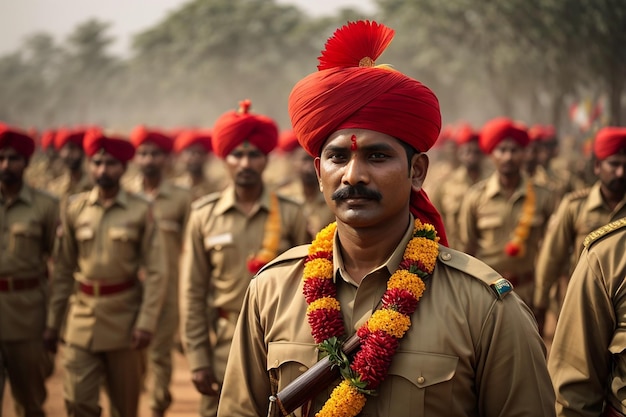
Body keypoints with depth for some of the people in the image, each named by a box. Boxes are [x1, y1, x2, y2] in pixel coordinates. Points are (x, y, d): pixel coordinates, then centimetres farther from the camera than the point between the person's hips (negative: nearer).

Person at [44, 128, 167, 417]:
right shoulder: (76, 209, 3)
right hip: (82, 314, 1)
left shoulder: (140, 210, -3)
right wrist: (52, 322, 6)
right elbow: (63, 270, 7)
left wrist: (146, 322, -13)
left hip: (124, 315, -1)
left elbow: (155, 272, -5)